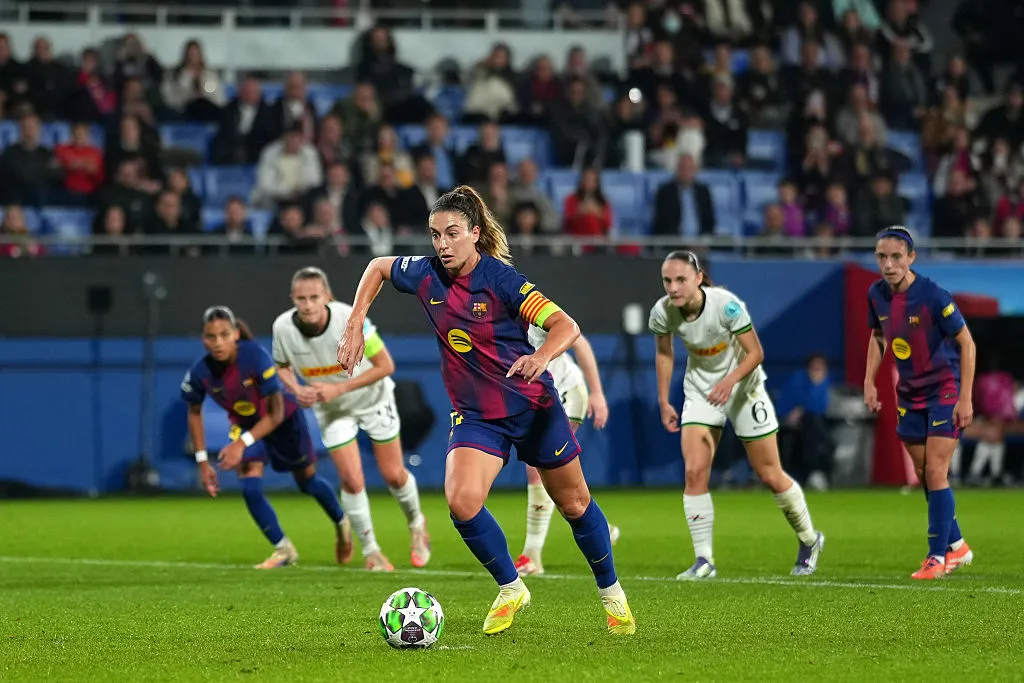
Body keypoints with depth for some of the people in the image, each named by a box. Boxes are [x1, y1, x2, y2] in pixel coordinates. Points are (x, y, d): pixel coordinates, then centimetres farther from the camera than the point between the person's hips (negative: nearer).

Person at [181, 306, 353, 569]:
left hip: (285, 419, -2)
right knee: (250, 489, -16)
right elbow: (194, 412, -5)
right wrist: (202, 462, -6)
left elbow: (276, 413, -31)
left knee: (308, 481, 17)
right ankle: (283, 549, 3)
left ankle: (342, 524, 46)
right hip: (245, 424, 2)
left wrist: (242, 443, -40)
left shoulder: (255, 357, -37)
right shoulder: (200, 372, -26)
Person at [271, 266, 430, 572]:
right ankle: (370, 550, 13)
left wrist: (338, 388, -31)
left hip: (372, 398, -2)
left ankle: (416, 524, 37)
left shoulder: (350, 320, -34)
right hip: (332, 410, 2)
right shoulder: (283, 327, -24)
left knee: (393, 475, 6)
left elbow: (385, 365, -25)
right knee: (351, 480, -7)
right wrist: (297, 389, -23)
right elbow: (282, 366, -1)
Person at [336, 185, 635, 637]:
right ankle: (510, 588, 2)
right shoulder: (426, 276, -8)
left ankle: (611, 593, 35)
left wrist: (542, 357, -47)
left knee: (573, 503, 11)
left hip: (533, 406, -3)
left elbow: (566, 326, -26)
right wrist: (354, 326, 4)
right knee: (461, 501, -22)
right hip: (475, 414, 3)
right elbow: (378, 267, 13)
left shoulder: (500, 280, -20)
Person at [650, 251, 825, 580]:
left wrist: (730, 380, -37)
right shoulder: (662, 312, -17)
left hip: (743, 388, -3)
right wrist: (663, 401, 3)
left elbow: (755, 352, -21)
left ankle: (809, 540, 29)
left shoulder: (726, 305, -29)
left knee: (770, 476, 5)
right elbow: (664, 353, 3)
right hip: (699, 391, 3)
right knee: (694, 472, -14)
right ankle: (704, 560, -7)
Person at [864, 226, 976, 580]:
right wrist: (869, 382, 5)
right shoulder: (877, 295, -4)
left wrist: (965, 398, -19)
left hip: (944, 390, -6)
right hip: (909, 394, 6)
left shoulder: (933, 296, -22)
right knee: (924, 476, 10)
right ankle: (956, 546, 26)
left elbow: (966, 343, -16)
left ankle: (938, 557, -2)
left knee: (935, 473, -11)